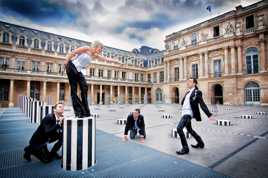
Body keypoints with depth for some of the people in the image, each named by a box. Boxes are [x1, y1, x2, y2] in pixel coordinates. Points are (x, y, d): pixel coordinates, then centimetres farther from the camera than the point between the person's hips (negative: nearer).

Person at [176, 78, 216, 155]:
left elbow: (202, 104, -14)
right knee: (189, 129, 22)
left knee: (179, 128, -20)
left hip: (188, 114, -9)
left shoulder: (197, 92, -7)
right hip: (184, 113, 9)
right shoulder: (188, 93, 16)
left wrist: (209, 115, -20)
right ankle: (200, 143, 41)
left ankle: (185, 148, -8)